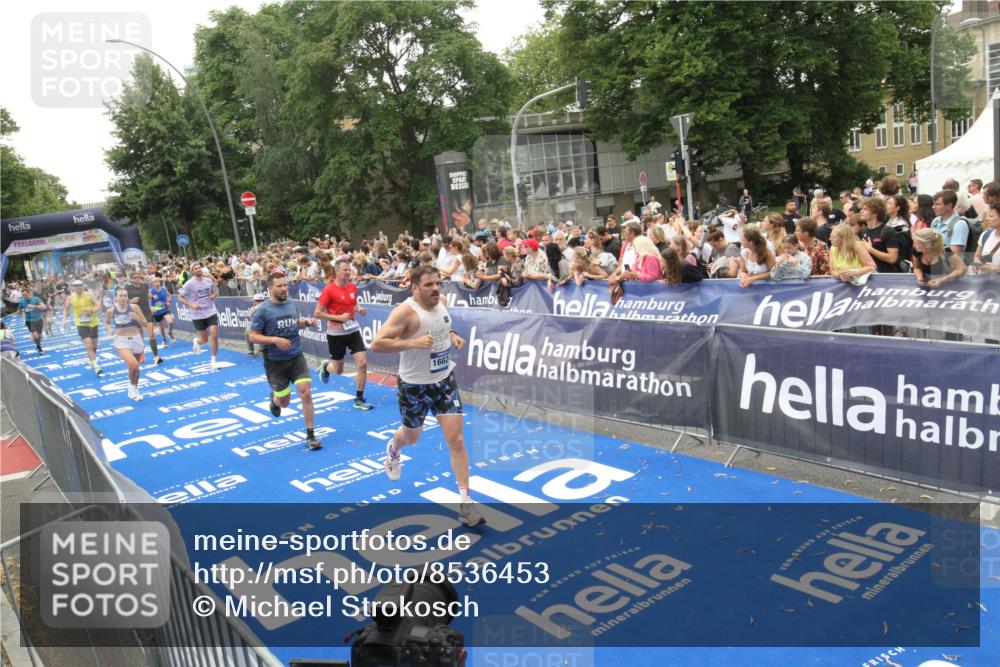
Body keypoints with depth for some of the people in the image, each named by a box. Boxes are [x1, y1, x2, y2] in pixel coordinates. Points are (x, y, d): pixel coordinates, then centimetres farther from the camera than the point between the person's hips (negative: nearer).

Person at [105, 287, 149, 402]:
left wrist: (137, 318, -21)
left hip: (136, 339, 2)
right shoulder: (110, 311, -3)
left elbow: (145, 324, -2)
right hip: (121, 341, -2)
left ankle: (135, 390, 39)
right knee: (133, 365, -24)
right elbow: (106, 322, 17)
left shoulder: (134, 308, -6)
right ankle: (131, 386, 5)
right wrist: (109, 329, -3)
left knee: (135, 367, 15)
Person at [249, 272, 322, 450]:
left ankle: (310, 436, 0)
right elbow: (253, 337, -10)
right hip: (275, 362, -3)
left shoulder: (292, 305, 3)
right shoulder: (263, 310, -12)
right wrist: (275, 339, -23)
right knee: (284, 402, 7)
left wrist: (307, 322, 1)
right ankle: (274, 399, 48)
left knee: (306, 393, -10)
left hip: (297, 357, 3)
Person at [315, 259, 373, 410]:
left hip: (353, 329, 5)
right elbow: (317, 313, -15)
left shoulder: (353, 287, 2)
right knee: (338, 370, 9)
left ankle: (359, 399, 7)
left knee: (362, 363, -6)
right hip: (336, 333, -5)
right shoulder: (329, 290, -16)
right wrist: (338, 317, -23)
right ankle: (325, 366, 47)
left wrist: (359, 309, -1)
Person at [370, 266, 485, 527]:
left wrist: (453, 336, 2)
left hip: (444, 380, 4)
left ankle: (465, 503, 1)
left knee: (456, 440, -5)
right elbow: (376, 344, -27)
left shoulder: (440, 301, -1)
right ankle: (393, 448, 59)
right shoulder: (406, 311, -22)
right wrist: (413, 342, -34)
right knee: (412, 437, 20)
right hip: (414, 385, -4)